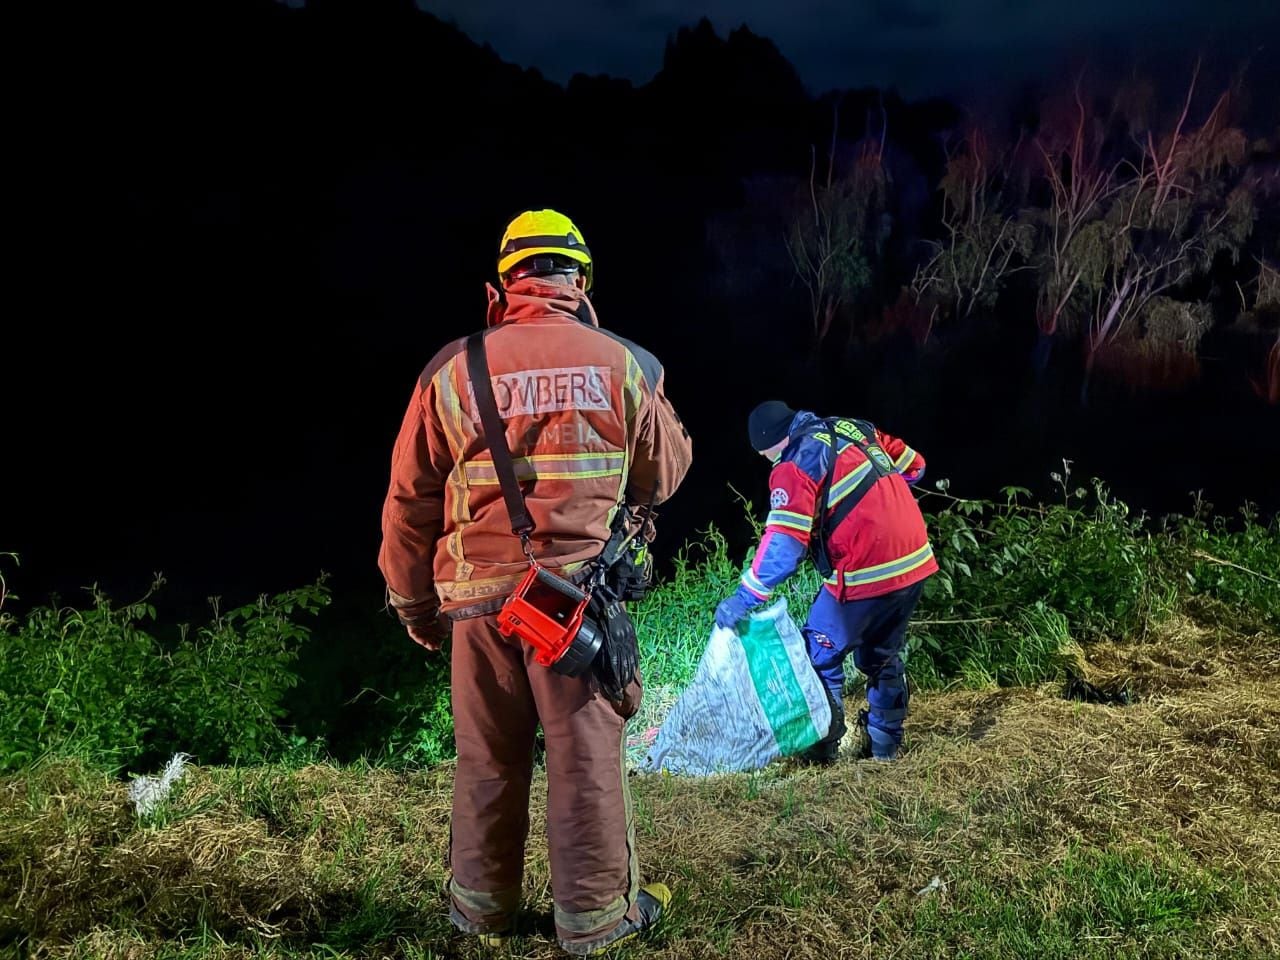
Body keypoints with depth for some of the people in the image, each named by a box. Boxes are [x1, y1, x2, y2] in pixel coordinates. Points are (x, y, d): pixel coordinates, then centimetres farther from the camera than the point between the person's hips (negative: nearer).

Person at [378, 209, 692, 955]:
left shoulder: (452, 370, 0)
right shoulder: (624, 364, -1)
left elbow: (410, 500, 4)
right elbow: (665, 476, 10)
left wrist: (414, 602, 16)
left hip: (481, 596, 2)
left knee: (488, 762, 15)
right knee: (588, 759, 9)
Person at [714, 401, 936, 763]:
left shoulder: (796, 464, -11)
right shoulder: (856, 429, 11)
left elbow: (783, 542, -19)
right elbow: (914, 467, 20)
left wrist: (744, 598, -17)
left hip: (865, 577, -8)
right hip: (915, 563, 8)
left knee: (820, 656, 9)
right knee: (883, 657, 22)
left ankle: (824, 744, 12)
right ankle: (885, 742, 30)